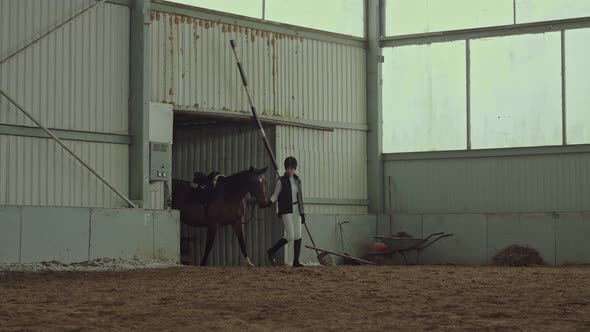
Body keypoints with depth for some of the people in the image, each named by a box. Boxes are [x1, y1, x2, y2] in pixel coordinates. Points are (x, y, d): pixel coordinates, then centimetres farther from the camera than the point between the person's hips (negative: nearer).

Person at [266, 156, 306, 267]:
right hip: (286, 211, -6)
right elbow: (275, 195, -4)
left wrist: (302, 213, 16)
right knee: (290, 236, -11)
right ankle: (271, 251, 8)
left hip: (296, 210, 6)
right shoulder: (281, 181, -4)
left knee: (298, 236, 0)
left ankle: (296, 261, 5)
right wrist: (270, 201, -27)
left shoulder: (297, 180, 11)